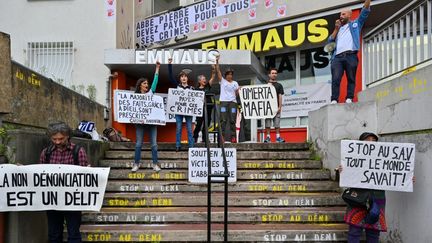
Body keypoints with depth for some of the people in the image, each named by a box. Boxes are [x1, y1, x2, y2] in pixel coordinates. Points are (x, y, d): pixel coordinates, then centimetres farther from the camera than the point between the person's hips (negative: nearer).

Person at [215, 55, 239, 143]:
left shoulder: (235, 83, 16)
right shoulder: (222, 81, 9)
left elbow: (237, 93, 14)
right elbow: (218, 71, -1)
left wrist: (239, 90, -7)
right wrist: (217, 62, -10)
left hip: (233, 102, 2)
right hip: (223, 101, -2)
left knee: (232, 120, -2)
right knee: (223, 120, -8)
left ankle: (233, 137, -1)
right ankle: (222, 136, -8)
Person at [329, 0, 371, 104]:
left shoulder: (355, 24, 22)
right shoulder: (338, 29, 31)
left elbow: (364, 12, 11)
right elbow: (330, 41, 19)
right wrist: (336, 28, 14)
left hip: (351, 56, -2)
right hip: (337, 57, 2)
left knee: (351, 79, -4)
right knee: (335, 79, -12)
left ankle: (349, 98, -6)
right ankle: (334, 100, -17)